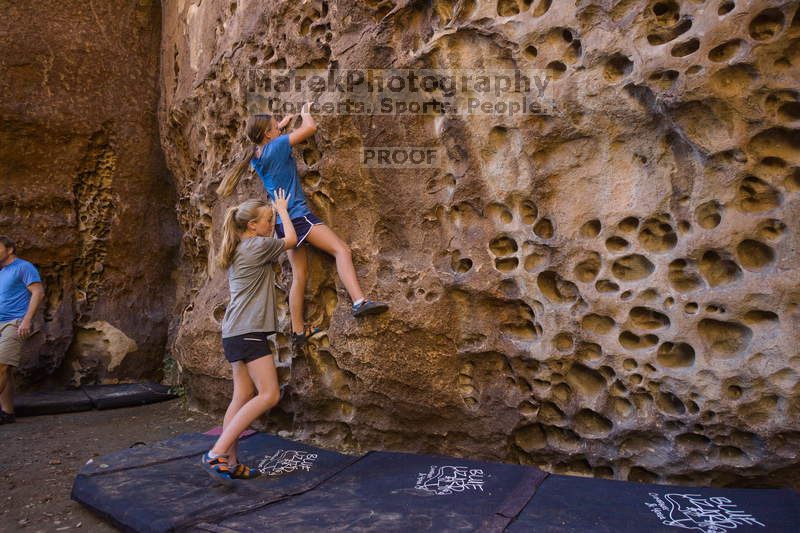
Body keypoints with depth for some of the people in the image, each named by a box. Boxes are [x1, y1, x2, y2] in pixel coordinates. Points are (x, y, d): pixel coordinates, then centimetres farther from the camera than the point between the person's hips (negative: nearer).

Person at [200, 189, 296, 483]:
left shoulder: (238, 250, 18)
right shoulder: (258, 245, -8)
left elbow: (272, 244, 33)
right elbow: (291, 240, 7)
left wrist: (277, 211, 30)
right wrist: (283, 210, 21)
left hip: (235, 333, 10)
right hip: (248, 331, -10)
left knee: (242, 397, 9)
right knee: (269, 394, -12)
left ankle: (231, 463, 11)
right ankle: (216, 453, -13)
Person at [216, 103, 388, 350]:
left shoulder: (257, 156, 13)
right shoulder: (276, 147, -9)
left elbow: (269, 136, 38)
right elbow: (311, 128, -6)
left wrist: (285, 120, 33)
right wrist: (305, 112, 13)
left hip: (284, 222, 9)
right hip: (298, 215, -9)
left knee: (300, 274, 10)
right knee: (342, 249, -15)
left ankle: (298, 330, 13)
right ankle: (359, 302, -31)